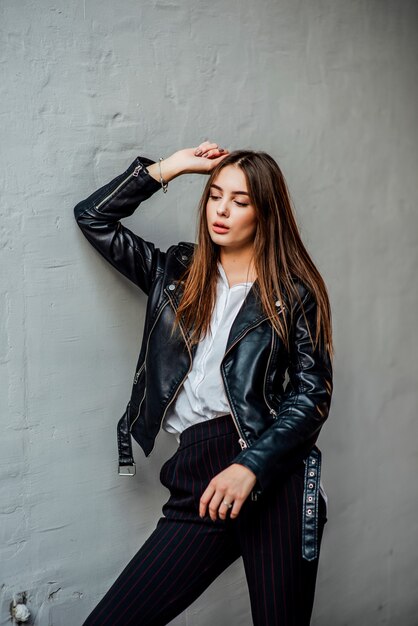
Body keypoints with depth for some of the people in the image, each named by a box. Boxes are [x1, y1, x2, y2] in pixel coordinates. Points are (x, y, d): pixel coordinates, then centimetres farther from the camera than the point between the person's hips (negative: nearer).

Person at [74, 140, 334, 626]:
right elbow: (92, 216, 18)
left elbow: (312, 391, -2)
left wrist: (252, 466, -15)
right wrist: (170, 166, 12)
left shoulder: (293, 291, 6)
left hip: (274, 474, -3)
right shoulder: (177, 273, 17)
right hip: (198, 477, 3)